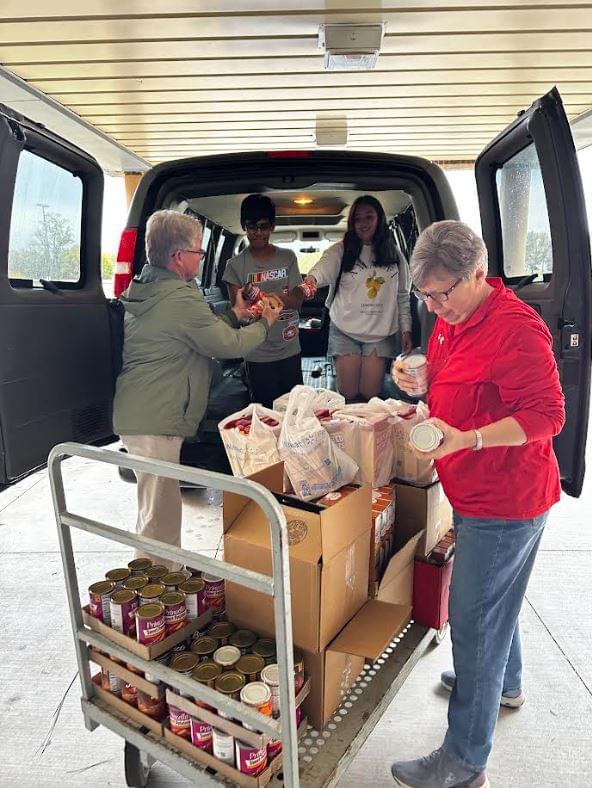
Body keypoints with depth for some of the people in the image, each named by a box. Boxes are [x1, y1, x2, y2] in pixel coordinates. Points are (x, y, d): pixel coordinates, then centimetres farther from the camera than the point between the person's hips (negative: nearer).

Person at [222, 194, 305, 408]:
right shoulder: (235, 265, -3)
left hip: (290, 350, 2)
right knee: (266, 410, 8)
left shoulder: (288, 258, 3)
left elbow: (297, 301, -5)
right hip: (258, 355, -2)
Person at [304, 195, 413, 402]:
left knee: (371, 396, 2)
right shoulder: (341, 250, 0)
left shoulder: (394, 255, 9)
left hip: (380, 333, 2)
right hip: (345, 332, -1)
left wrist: (406, 330, 6)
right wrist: (312, 279, -45)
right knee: (348, 395, 1)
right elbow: (324, 267, -22)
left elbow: (402, 296, 12)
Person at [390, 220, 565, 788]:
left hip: (504, 502, -10)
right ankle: (503, 683, 53)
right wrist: (421, 383, 0)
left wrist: (466, 439, -35)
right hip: (477, 493, 10)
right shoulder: (453, 319, 6)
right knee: (493, 602, 27)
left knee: (473, 621, 0)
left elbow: (547, 415, -24)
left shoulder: (514, 328, -23)